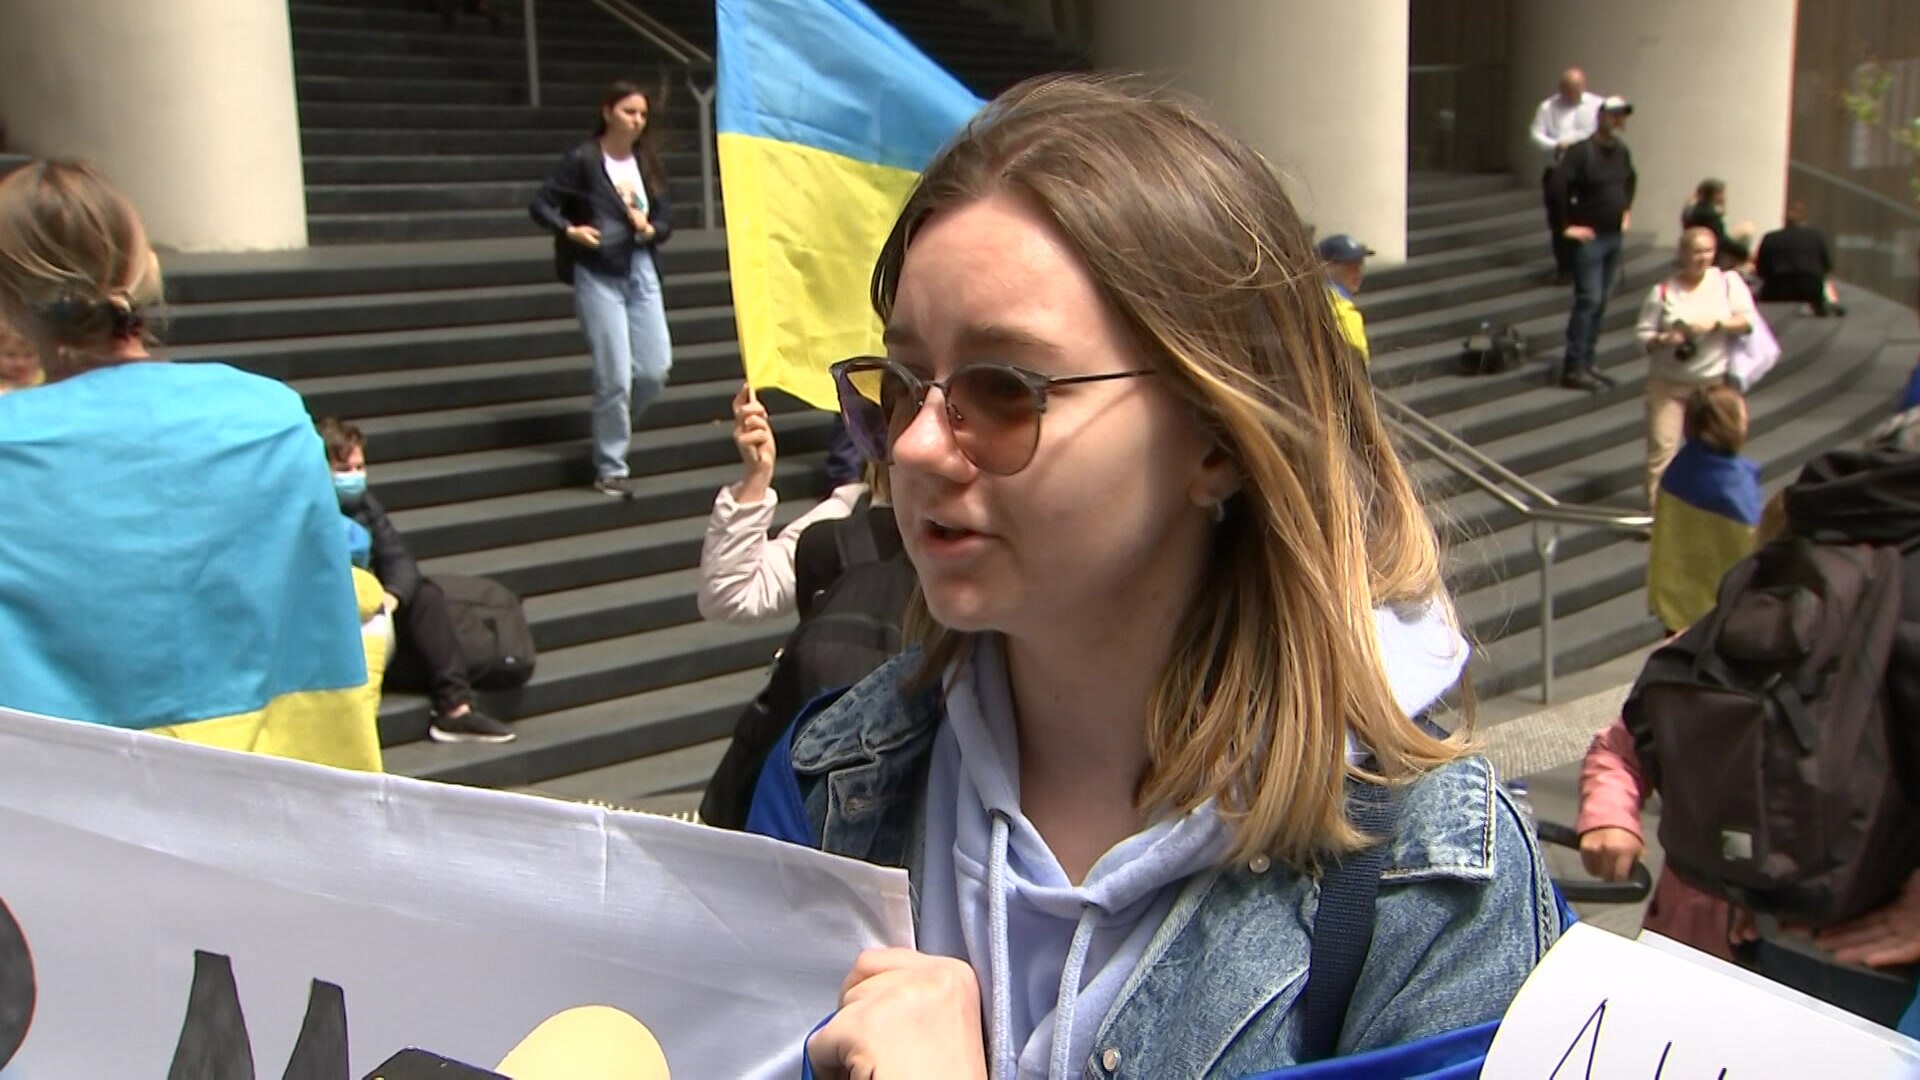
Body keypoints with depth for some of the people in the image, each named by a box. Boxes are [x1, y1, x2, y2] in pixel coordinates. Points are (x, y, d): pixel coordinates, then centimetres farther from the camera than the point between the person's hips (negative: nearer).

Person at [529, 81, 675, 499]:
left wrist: (650, 229, -9)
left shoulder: (646, 164, 11)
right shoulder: (582, 159, -5)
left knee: (655, 370, 1)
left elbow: (666, 220, 12)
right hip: (597, 274, -5)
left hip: (640, 269, 5)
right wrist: (570, 231, -20)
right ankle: (610, 470, 7)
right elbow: (540, 205, -4)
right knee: (615, 376, -6)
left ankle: (611, 427, 29)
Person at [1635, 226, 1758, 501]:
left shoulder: (1728, 281, 1)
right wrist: (1664, 339, -23)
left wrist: (1716, 323, -20)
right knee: (1661, 448, -6)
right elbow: (1643, 334, -3)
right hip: (1667, 383, -1)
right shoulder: (1663, 291, -3)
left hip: (1713, 384, 1)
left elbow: (1749, 321, -4)